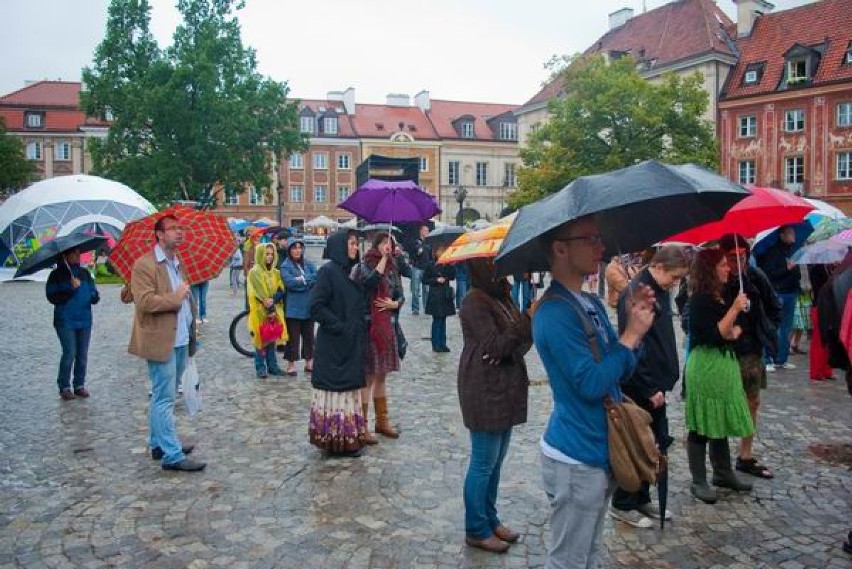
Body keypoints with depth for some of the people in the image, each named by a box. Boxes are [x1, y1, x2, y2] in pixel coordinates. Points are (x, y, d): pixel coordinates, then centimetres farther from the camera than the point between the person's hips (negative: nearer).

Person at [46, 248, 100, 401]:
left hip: (84, 320, 5)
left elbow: (93, 290, 18)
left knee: (82, 355, 7)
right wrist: (71, 288, -18)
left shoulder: (85, 273, 12)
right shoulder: (57, 275, -2)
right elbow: (52, 297, -9)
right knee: (69, 354, -7)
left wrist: (95, 296, -5)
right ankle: (64, 387, 6)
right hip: (66, 321, -5)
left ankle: (79, 385, 18)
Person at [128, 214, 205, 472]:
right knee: (165, 400, -5)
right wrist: (175, 297, -15)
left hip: (180, 341, 9)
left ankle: (158, 444, 29)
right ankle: (172, 455, -2)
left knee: (162, 397, 18)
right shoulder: (144, 265, -12)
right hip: (161, 342, -9)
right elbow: (144, 301, -22)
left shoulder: (179, 263, 17)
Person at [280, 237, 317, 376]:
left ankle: (309, 363, 23)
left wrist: (303, 279, -15)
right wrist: (309, 281, -11)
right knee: (293, 337, 0)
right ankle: (291, 364, 11)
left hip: (308, 307, 5)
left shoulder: (308, 264, 11)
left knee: (309, 336, 12)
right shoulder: (285, 266, -4)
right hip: (293, 308, -5)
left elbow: (317, 277, -3)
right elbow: (289, 282, -20)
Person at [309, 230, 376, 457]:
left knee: (350, 389, 12)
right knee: (334, 388, -1)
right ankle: (333, 440, 10)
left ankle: (349, 439, 22)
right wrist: (339, 326, -17)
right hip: (333, 344, -8)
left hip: (353, 343, 8)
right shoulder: (328, 271, -12)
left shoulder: (353, 271, 11)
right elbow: (316, 306, -17)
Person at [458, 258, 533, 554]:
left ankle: (490, 519, 31)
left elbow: (522, 337, 7)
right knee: (483, 464, 3)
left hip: (505, 390, 8)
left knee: (496, 461, 17)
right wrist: (529, 318, -22)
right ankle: (476, 530, 17)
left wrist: (511, 349, -15)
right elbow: (496, 347, -21)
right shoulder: (474, 302, -16)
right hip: (485, 392, -8)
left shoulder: (501, 296, 11)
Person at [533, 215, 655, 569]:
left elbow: (619, 371, 10)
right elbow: (591, 383, -25)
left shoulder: (592, 304, 8)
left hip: (599, 451, 9)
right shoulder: (555, 312, -21)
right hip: (575, 459, -9)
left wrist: (635, 325, -5)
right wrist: (632, 334, -16)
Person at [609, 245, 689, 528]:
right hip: (639, 388, -9)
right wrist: (649, 389, -19)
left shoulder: (660, 291, 8)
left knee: (657, 444, 16)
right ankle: (622, 505, 19)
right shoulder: (635, 294, -20)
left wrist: (666, 379, 13)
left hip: (655, 384, 9)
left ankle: (642, 499, 30)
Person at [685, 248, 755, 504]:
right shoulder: (701, 298, -14)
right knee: (702, 425, -1)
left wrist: (735, 331, 3)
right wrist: (734, 309, -21)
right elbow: (715, 335, -21)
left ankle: (723, 473, 30)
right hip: (706, 365, -9)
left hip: (724, 363, 9)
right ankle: (699, 481, 7)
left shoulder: (720, 295, 12)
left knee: (721, 420, 17)